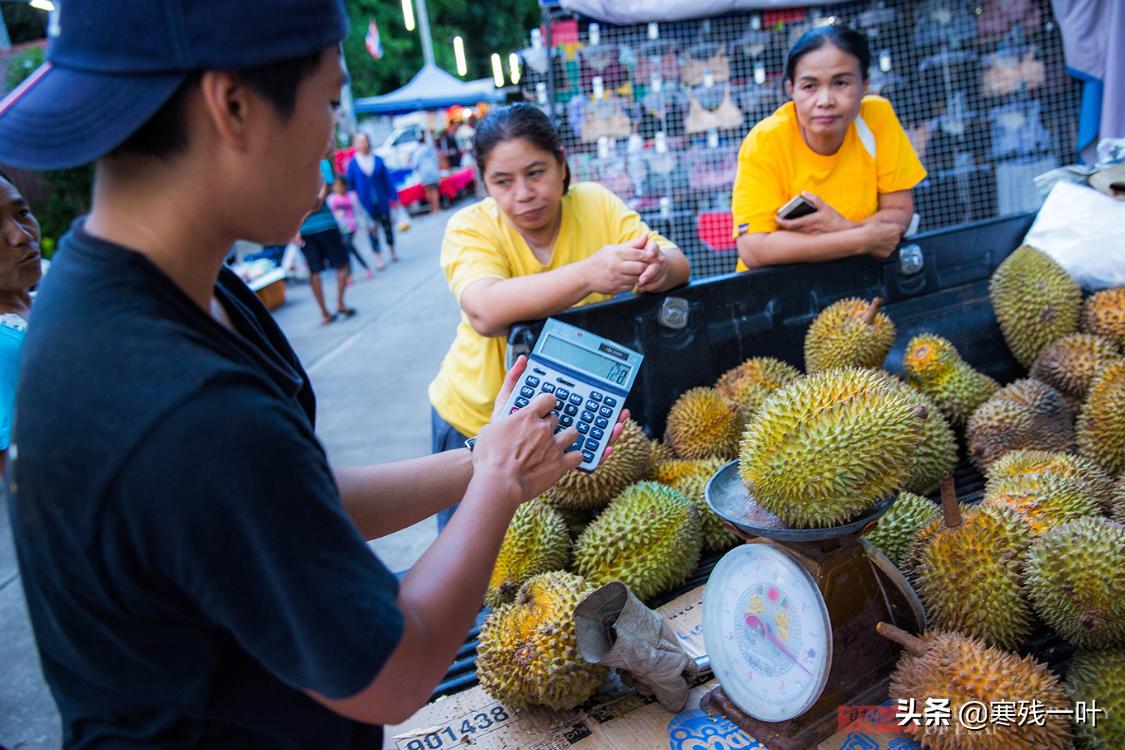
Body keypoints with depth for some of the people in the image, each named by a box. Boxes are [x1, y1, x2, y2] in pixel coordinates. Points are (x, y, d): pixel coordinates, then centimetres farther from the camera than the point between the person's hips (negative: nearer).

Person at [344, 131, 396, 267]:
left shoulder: (378, 160, 0)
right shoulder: (352, 163, -2)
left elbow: (387, 180, 2)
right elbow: (349, 184, 2)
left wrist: (394, 197, 0)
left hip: (382, 201, 1)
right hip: (366, 204, -1)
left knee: (387, 225, 12)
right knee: (372, 230, 3)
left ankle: (392, 251, 30)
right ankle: (378, 258, 10)